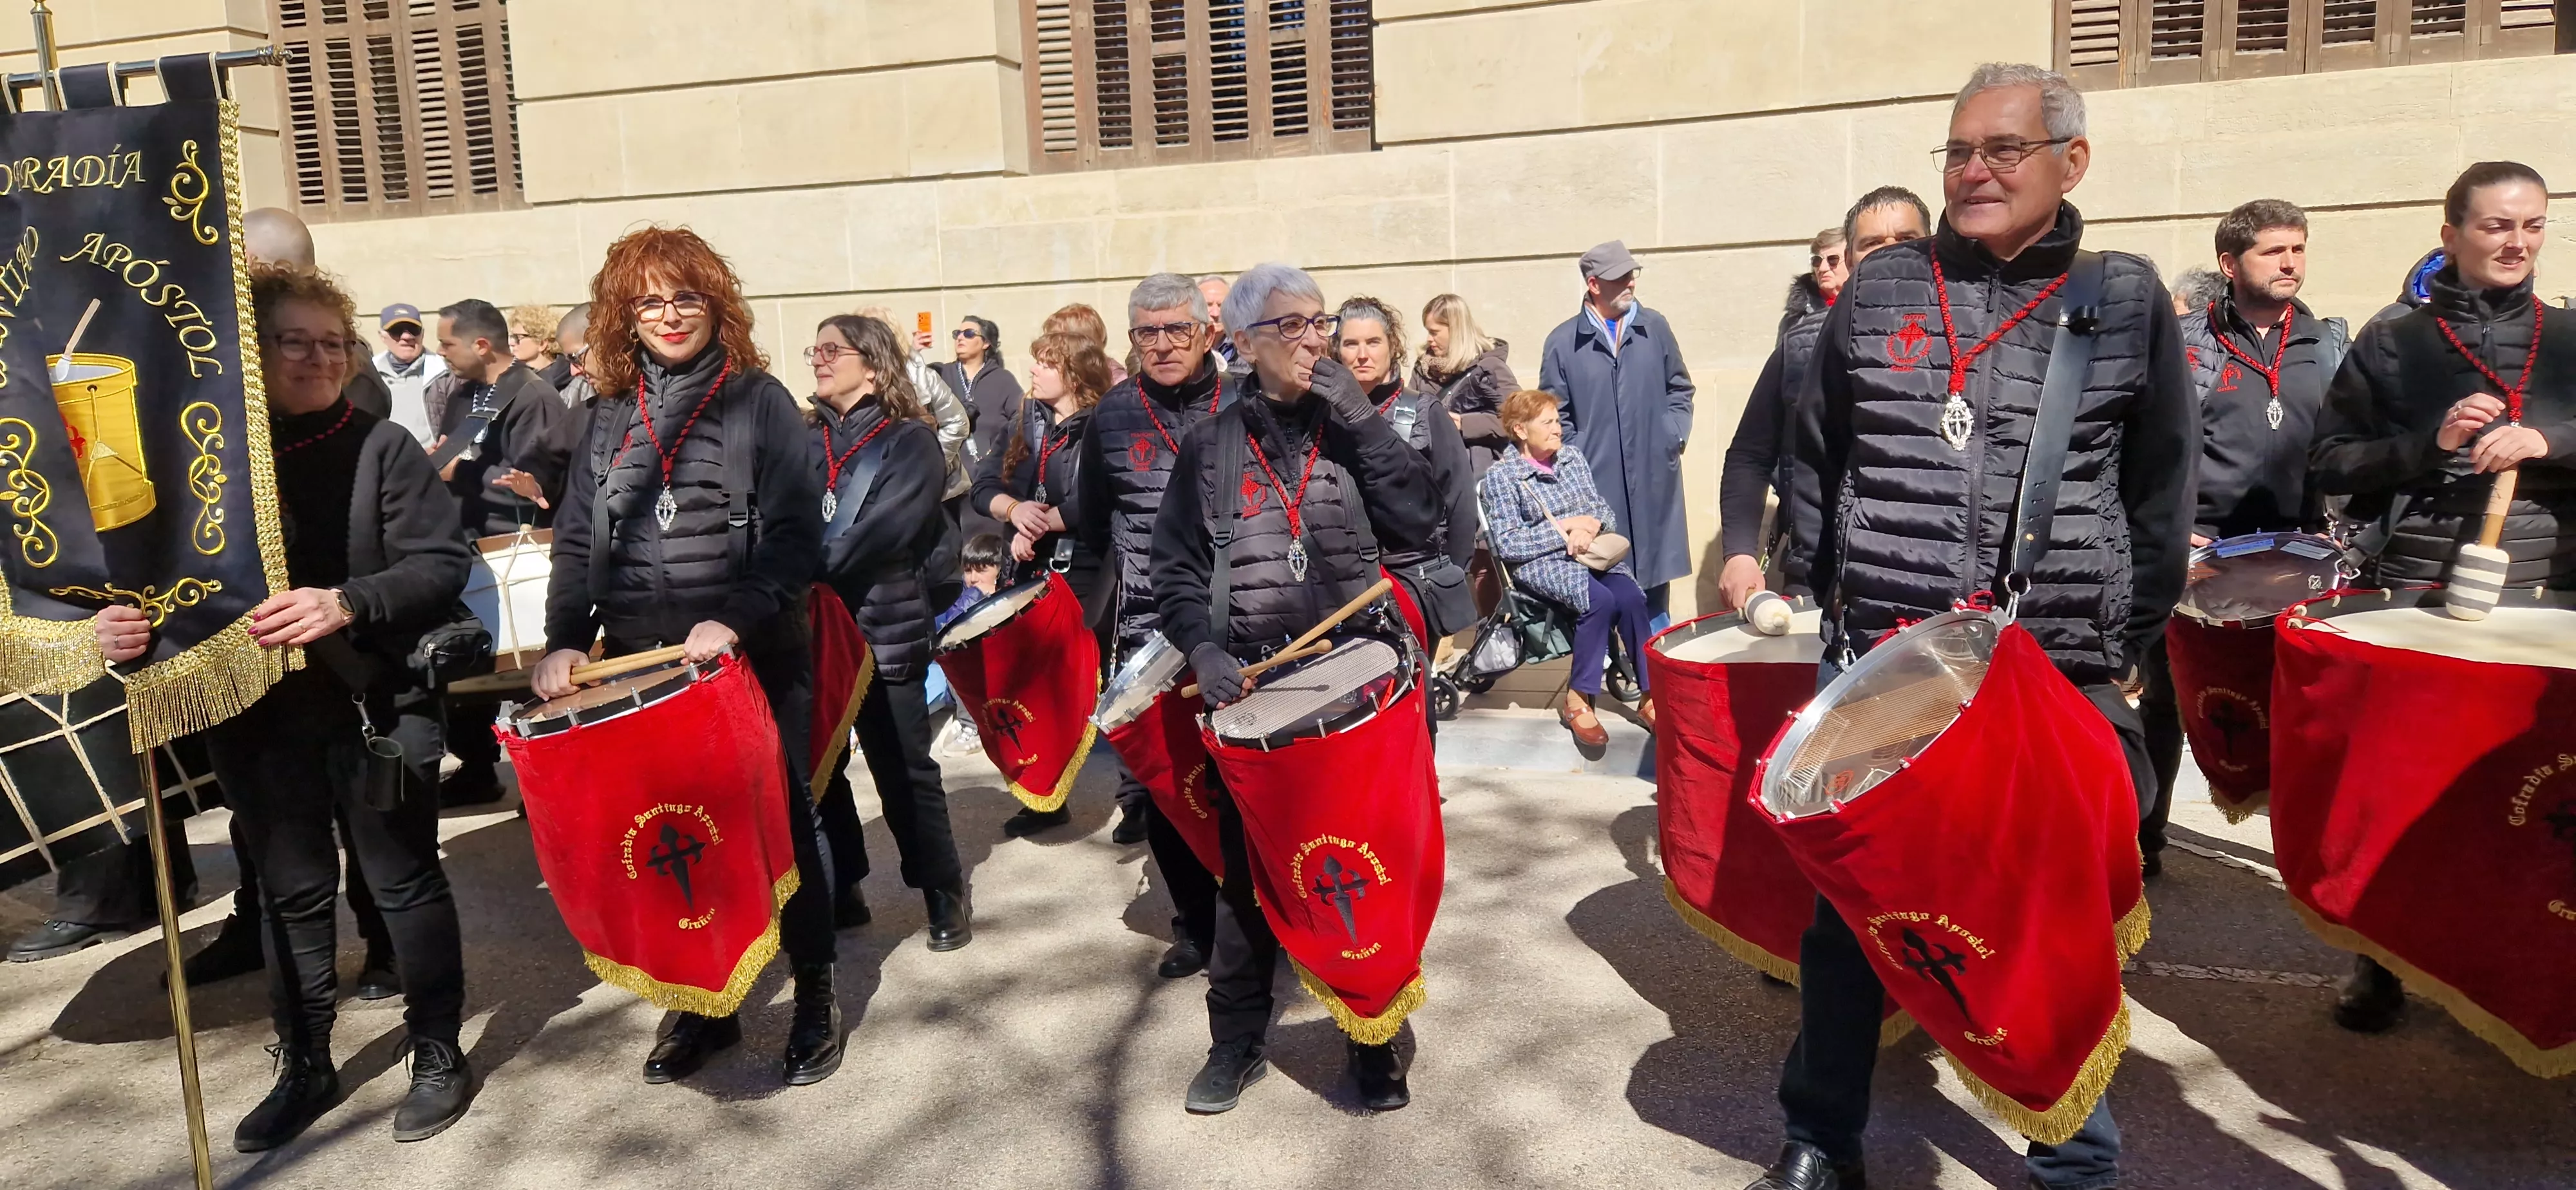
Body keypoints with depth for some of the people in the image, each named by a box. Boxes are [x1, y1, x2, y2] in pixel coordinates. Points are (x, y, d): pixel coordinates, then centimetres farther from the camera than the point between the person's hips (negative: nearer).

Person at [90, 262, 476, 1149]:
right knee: (290, 893, 16)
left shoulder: (380, 448, -4)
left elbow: (441, 565, -11)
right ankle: (304, 1068, 33)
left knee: (405, 882, 8)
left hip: (372, 707, -3)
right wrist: (127, 625, -16)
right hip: (254, 715, 4)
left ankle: (437, 1056, 24)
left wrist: (348, 603, -27)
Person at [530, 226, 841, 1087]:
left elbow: (796, 537, -9)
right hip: (641, 663, 4)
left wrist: (735, 620, -23)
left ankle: (815, 994, 20)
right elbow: (578, 543, 10)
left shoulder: (760, 400, -2)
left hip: (753, 660, -4)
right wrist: (565, 642, -4)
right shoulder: (610, 415, 12)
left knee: (776, 823, 4)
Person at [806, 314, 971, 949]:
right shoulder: (810, 441, 13)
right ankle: (841, 890, 26)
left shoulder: (910, 441, -5)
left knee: (902, 771, 1)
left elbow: (884, 530, -17)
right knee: (818, 767, 10)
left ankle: (945, 895, 16)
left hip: (884, 630, -5)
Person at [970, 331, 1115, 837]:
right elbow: (984, 487, 6)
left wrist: (1039, 524, -14)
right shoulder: (1026, 424, 12)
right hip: (1034, 572, 7)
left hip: (1088, 574, -7)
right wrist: (1015, 510, -15)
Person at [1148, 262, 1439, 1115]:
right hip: (1250, 691, 0)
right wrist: (1203, 647, -13)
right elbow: (1176, 568, 4)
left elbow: (1418, 521, -7)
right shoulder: (1209, 446, 4)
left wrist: (1361, 420, -10)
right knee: (1248, 872, 8)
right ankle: (1237, 1041, 25)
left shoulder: (1353, 431, 7)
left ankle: (1374, 1039, 23)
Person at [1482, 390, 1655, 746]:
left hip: (1594, 553, 5)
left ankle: (1650, 696, -16)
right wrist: (1564, 527, -11)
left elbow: (1608, 514, 15)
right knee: (1600, 600, -32)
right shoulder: (1501, 476, -1)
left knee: (1631, 597, -26)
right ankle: (1577, 700, -18)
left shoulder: (1573, 457, 16)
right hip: (1543, 563, -5)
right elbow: (1507, 545, -9)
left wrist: (1590, 525, -9)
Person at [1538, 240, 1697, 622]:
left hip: (1654, 478, 3)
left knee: (1655, 565, 10)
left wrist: (1675, 434, 5)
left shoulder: (1655, 328, 7)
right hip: (1596, 483, -3)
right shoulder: (1564, 342, -1)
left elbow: (1679, 388, 18)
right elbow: (1556, 414, 4)